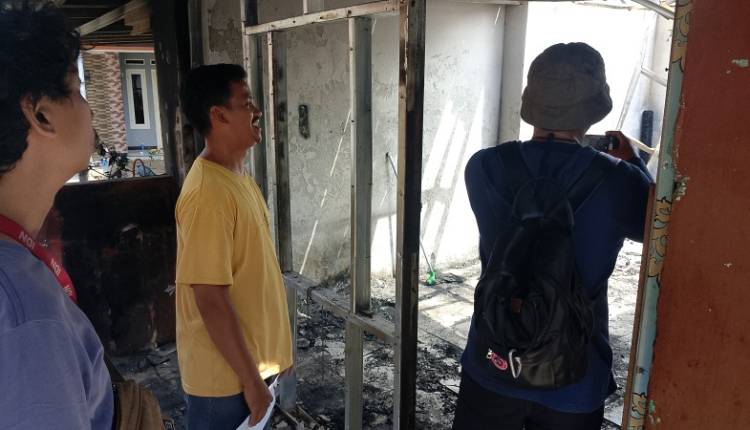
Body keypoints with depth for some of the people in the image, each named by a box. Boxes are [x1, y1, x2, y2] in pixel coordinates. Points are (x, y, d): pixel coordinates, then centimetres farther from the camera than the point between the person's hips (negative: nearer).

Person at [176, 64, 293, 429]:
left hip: (252, 357, 9)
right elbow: (211, 300, -25)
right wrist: (251, 378, -19)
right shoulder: (209, 193, -25)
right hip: (225, 373, -9)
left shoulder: (238, 177, 5)